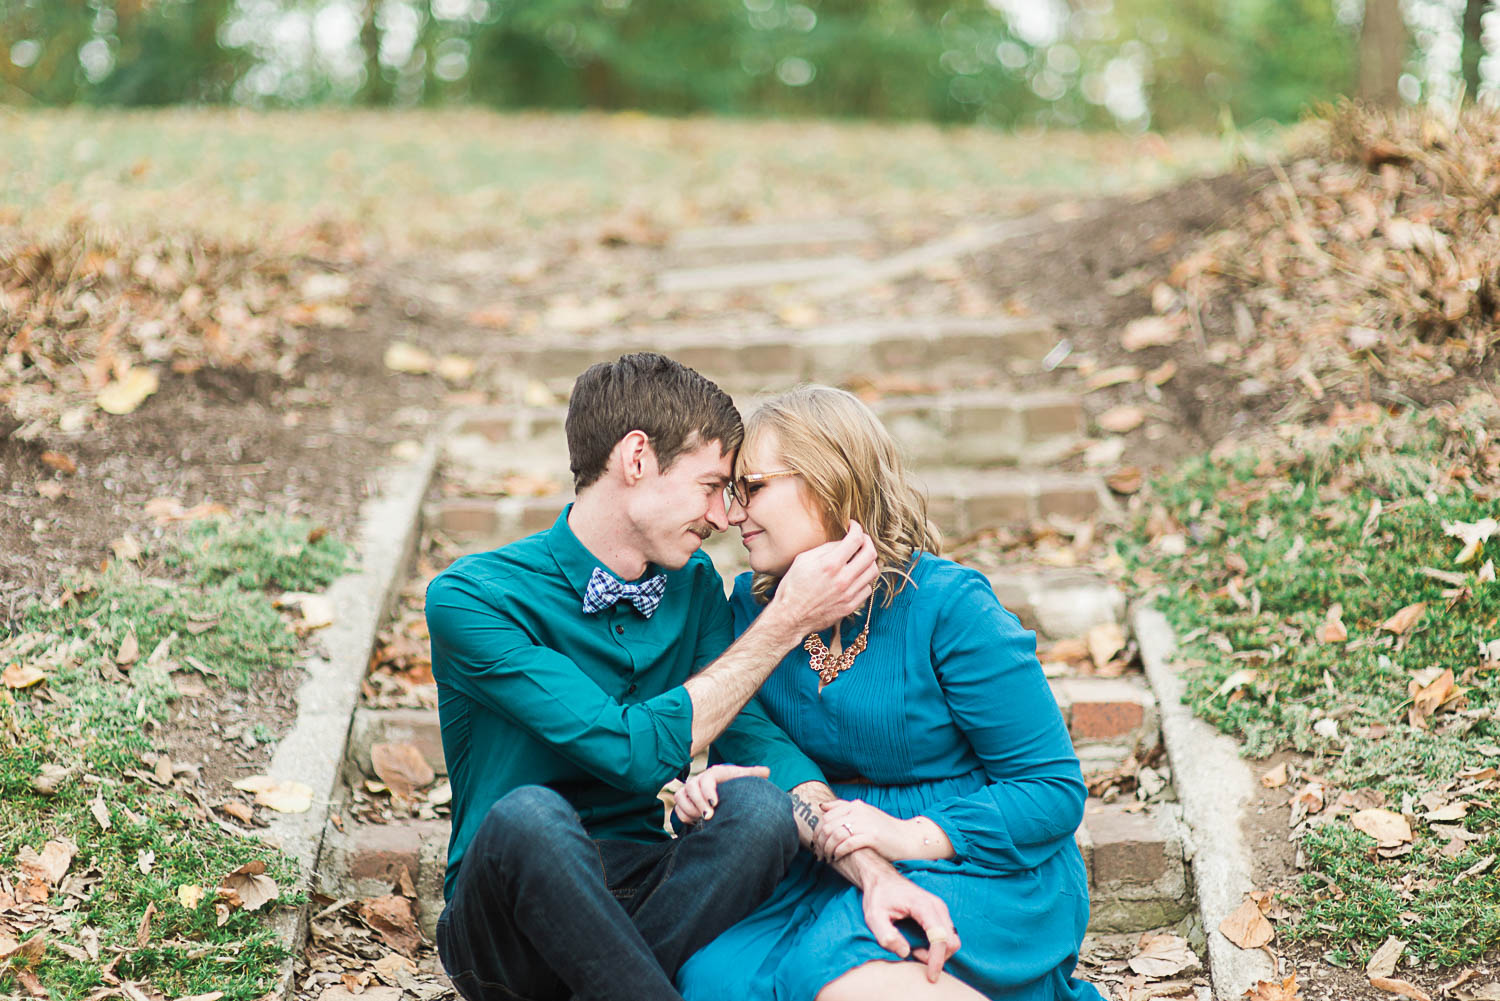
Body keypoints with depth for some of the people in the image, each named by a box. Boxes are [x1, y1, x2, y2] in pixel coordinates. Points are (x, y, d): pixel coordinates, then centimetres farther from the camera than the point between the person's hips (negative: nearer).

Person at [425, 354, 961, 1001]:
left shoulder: (694, 584, 6)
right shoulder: (468, 599, -15)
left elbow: (749, 734, -5)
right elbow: (636, 753, -22)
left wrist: (871, 869, -21)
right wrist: (788, 620, -17)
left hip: (643, 903, 5)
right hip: (507, 932, -5)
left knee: (757, 804, -26)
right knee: (529, 814, -38)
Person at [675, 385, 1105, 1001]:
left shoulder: (949, 607, -12)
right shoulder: (752, 606, 5)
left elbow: (1054, 789, -11)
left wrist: (914, 835, -23)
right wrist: (705, 786, -9)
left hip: (988, 868, -5)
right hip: (831, 867, 5)